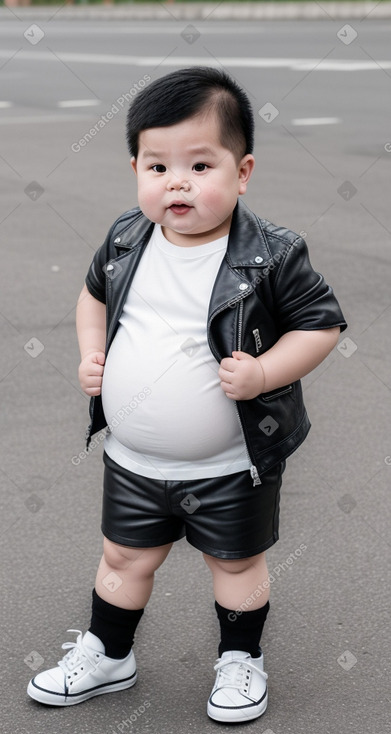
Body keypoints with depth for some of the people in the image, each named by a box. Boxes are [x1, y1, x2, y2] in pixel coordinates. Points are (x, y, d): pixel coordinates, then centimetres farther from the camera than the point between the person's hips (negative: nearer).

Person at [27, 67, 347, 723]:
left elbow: (322, 322, -12)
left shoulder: (271, 256, -20)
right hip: (131, 460, 4)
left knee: (237, 564, 17)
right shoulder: (126, 239, -6)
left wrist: (264, 373, -24)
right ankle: (107, 656, 43)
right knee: (124, 560, 21)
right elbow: (95, 292, 13)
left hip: (229, 468, -4)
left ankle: (240, 660, 41)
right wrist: (90, 352, -2)